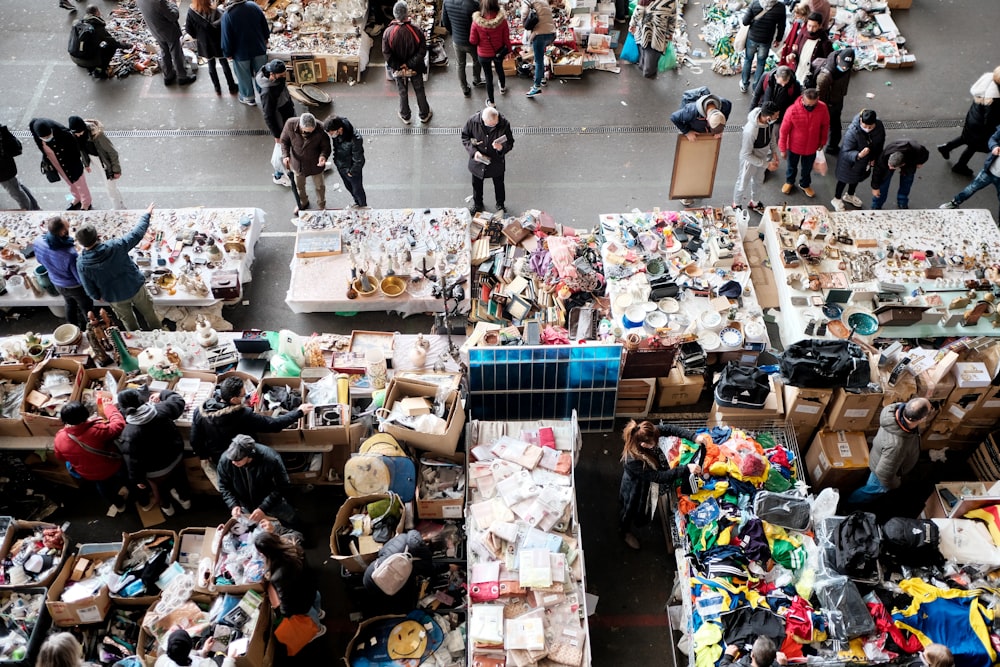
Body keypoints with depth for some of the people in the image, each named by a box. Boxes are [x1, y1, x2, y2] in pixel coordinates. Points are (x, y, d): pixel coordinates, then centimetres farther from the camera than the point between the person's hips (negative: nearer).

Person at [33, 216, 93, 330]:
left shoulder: (38, 242, -25)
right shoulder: (70, 254, -44)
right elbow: (81, 278, -29)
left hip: (57, 284, 5)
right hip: (75, 286, -5)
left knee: (70, 304, 34)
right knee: (86, 309, 25)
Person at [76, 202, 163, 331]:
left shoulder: (81, 263, -24)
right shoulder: (115, 246, -30)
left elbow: (89, 287, -10)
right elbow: (137, 233, -18)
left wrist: (97, 296, 12)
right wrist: (146, 215, -4)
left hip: (114, 298, 1)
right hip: (135, 287, -1)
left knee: (127, 319, 28)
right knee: (148, 312, 26)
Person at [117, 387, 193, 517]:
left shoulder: (129, 434, -34)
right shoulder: (160, 409, -25)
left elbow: (133, 461, -24)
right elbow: (179, 401, -4)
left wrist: (137, 479, -7)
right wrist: (162, 394, 12)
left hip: (156, 470, -3)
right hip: (175, 456, 3)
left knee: (158, 487, 32)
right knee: (178, 476, 36)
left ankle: (166, 507, 62)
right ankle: (185, 499, 64)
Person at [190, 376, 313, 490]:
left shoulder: (200, 411, -23)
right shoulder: (243, 415, -36)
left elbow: (194, 441, -10)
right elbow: (274, 425, -29)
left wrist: (204, 456, 10)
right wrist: (299, 412, -18)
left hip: (217, 460, 4)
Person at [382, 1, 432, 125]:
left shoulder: (388, 32, -20)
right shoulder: (416, 31, -23)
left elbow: (386, 54, -17)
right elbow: (422, 51, -19)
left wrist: (399, 67, -11)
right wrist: (410, 64, -15)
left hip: (398, 70, 1)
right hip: (415, 69, -1)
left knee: (403, 93, 21)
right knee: (419, 91, 20)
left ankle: (405, 116, 38)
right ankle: (424, 115, 36)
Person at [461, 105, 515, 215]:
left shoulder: (504, 124, -27)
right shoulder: (473, 121, -26)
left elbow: (510, 143, -16)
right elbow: (465, 137, -10)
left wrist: (501, 148, -39)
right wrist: (473, 151, -24)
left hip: (496, 162, -1)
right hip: (477, 161, 1)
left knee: (499, 185, 23)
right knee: (477, 184, 25)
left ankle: (501, 206, 51)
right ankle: (477, 204, 53)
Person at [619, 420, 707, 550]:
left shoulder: (645, 435, -31)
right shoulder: (633, 461, -47)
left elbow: (668, 429, -20)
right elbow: (659, 477, -39)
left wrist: (694, 437, -30)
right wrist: (686, 469, -42)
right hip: (634, 487, -6)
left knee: (643, 505, 36)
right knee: (630, 509, 26)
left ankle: (640, 520, 69)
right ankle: (625, 532, 58)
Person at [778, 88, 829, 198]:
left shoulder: (822, 108, -23)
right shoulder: (792, 110, -31)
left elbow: (825, 125, -3)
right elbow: (784, 131, -19)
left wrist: (822, 142, 7)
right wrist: (783, 149, -11)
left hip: (811, 147, 2)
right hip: (794, 146, -2)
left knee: (807, 168, 25)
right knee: (792, 166, 26)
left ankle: (804, 185, 53)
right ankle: (789, 182, 55)